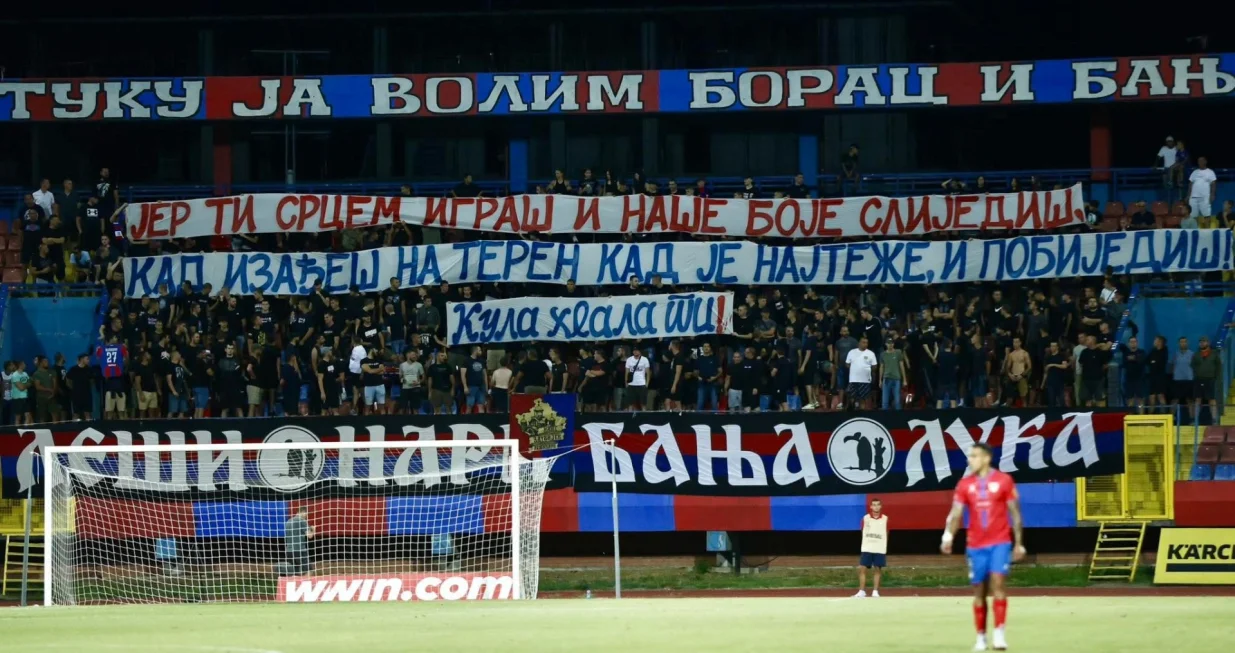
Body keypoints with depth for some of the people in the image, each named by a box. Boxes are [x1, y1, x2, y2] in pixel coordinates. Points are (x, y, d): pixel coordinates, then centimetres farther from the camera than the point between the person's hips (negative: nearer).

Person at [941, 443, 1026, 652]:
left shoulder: (1004, 481, -2)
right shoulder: (965, 485, 4)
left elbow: (1015, 513, 3)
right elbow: (956, 513, -4)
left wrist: (1019, 543, 1)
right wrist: (948, 536, -22)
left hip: (1000, 543, -3)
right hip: (976, 545, 3)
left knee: (998, 583, -17)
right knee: (979, 592, 6)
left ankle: (1000, 633, -18)